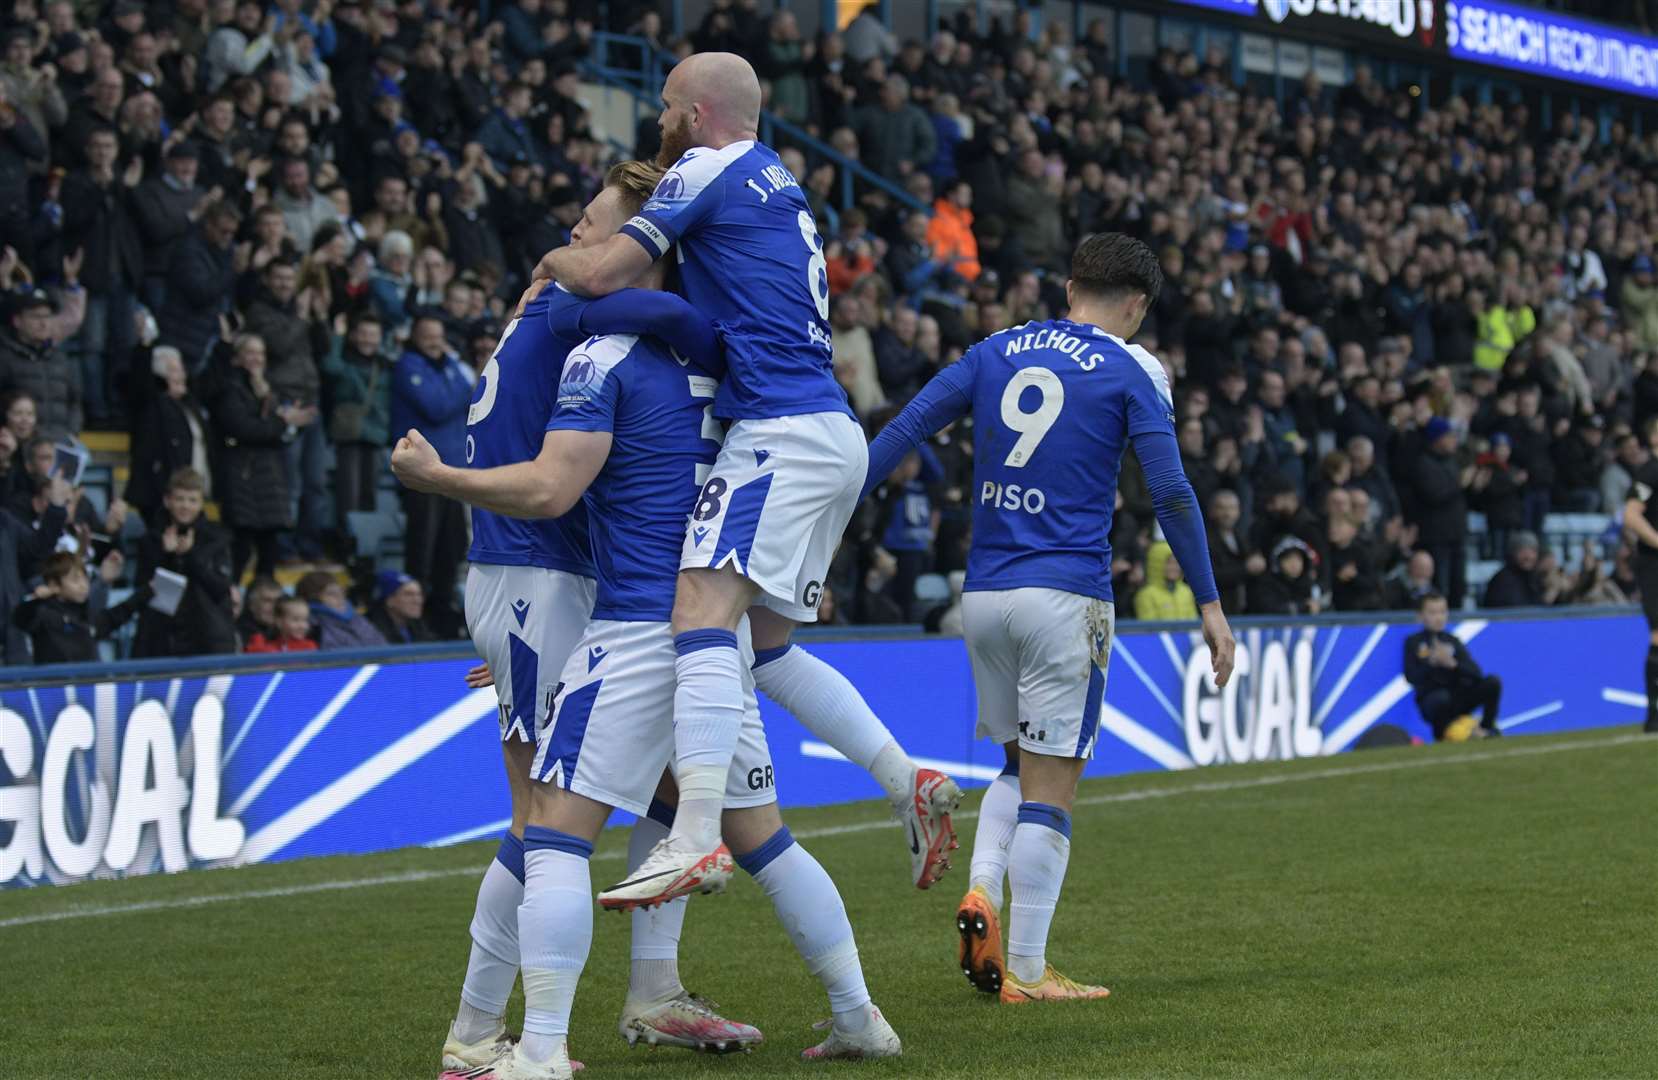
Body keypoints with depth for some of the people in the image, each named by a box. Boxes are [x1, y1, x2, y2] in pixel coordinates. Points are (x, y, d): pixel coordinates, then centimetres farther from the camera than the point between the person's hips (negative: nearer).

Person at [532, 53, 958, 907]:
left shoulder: (706, 170, -3)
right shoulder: (776, 182, 24)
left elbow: (602, 274, -10)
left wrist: (551, 261, 13)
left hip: (782, 431, -10)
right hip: (832, 434, 10)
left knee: (703, 616, -21)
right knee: (766, 647, 15)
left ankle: (695, 838, -34)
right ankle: (909, 785, 10)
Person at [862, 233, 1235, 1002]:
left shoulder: (997, 350, 12)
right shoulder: (1131, 369, 0)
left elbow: (907, 427, 6)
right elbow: (1170, 492, -6)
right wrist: (1210, 604, -2)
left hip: (983, 592, 5)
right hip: (1066, 593, -5)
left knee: (1023, 760, 21)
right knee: (1051, 784, -1)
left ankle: (982, 890, -2)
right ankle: (1026, 972, -1)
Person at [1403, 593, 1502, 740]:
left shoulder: (1453, 641, 11)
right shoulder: (1413, 642, 3)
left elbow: (1476, 673, 0)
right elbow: (1411, 677, -9)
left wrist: (1452, 664, -18)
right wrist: (1431, 662, -24)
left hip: (1459, 699, 4)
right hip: (1430, 701, -4)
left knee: (1493, 682, -17)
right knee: (1442, 696, -39)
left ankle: (1487, 727, 2)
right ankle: (1441, 734, -9)